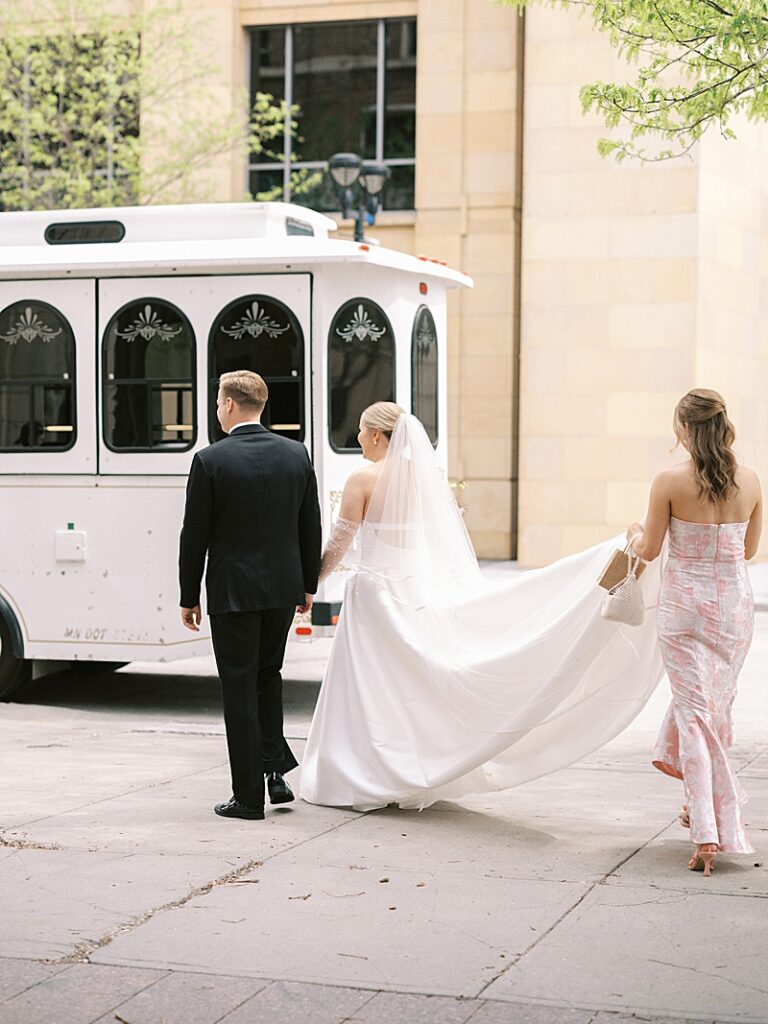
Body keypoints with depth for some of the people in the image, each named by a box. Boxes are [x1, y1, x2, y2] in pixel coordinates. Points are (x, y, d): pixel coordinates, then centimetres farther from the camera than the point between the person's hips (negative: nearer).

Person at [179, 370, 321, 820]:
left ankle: (249, 796, 5)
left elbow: (195, 535, -8)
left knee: (240, 690, 2)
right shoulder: (297, 454, 1)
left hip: (232, 592, -4)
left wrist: (189, 597, 1)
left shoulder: (210, 461, -12)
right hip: (283, 588, 5)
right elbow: (311, 527, 6)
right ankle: (276, 770, 15)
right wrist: (308, 584, 17)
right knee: (268, 675, 23)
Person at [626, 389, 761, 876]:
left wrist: (636, 534, 19)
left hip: (685, 604, -4)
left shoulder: (670, 482, -12)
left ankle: (707, 833, -8)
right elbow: (749, 549, 11)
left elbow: (649, 550, -3)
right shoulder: (750, 481, -1)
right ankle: (707, 806, 35)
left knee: (693, 710, -1)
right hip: (735, 603, 4)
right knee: (717, 704, 21)